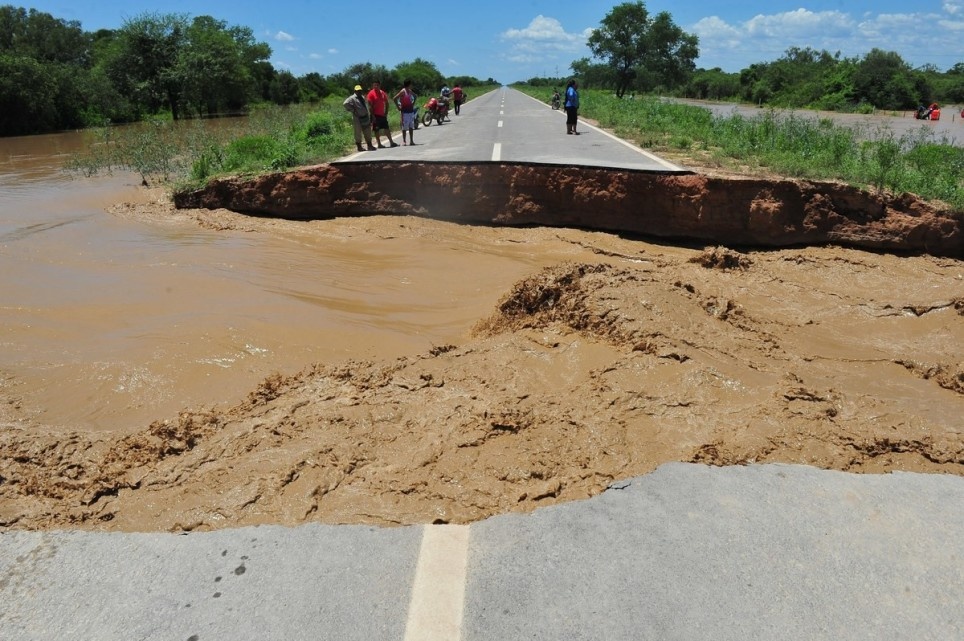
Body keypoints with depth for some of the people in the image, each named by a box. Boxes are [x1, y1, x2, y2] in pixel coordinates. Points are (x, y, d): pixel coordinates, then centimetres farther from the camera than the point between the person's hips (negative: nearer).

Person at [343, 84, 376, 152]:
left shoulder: (363, 97, 17)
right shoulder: (352, 98, -8)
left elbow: (366, 105, 23)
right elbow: (346, 103, -21)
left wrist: (369, 116, 16)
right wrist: (352, 110, -18)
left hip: (366, 118, 7)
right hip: (358, 119, -7)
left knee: (368, 132, 10)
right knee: (358, 133, 0)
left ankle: (370, 145, 17)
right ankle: (359, 147, 5)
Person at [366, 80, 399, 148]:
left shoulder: (383, 93, 9)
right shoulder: (371, 94, -7)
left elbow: (386, 103, 16)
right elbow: (370, 106, -11)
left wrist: (386, 113, 7)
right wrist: (372, 116, -16)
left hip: (382, 115, 5)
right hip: (375, 115, -5)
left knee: (387, 128, 9)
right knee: (377, 130, 0)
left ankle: (391, 142, 15)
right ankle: (379, 144, 5)